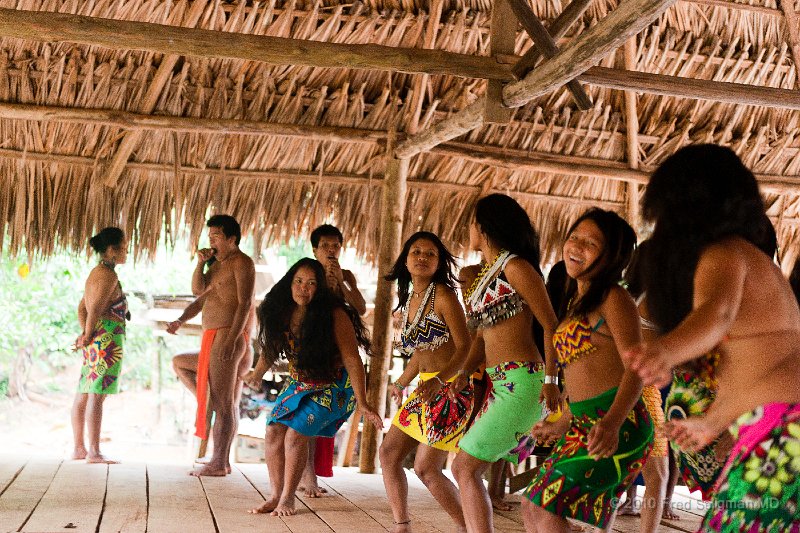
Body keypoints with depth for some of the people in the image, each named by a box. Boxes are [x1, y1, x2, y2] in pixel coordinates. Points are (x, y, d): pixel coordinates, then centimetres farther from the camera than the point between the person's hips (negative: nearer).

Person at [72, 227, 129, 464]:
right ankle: (94, 452, -11)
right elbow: (95, 309, -16)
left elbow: (82, 308, 17)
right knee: (97, 395, -11)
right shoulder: (109, 275, -11)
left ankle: (79, 448, 16)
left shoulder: (96, 273, 18)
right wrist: (88, 337, -5)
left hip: (95, 341, 10)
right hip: (107, 338, -10)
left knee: (83, 395, 10)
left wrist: (85, 333, 5)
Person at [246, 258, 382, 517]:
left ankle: (288, 498, -2)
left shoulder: (334, 315, -23)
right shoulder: (281, 312, -7)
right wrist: (257, 374, 25)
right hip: (299, 383, 6)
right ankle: (276, 496, 8)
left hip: (332, 386, -6)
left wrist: (362, 403, -28)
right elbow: (271, 346, 13)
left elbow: (352, 360, -24)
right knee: (274, 432, -6)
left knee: (296, 435, -18)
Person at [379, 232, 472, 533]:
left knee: (426, 468, -9)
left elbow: (465, 347, -18)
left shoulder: (443, 296, -13)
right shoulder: (410, 299, 11)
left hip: (451, 389, -9)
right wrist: (401, 383, 29)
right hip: (426, 389, 9)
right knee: (389, 453, 7)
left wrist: (440, 379, -32)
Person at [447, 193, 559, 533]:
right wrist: (465, 373, 1)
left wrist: (551, 382, -19)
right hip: (497, 385, 9)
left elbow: (551, 327, -11)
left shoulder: (515, 268, -9)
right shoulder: (485, 276, 17)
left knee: (466, 468, -11)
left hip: (520, 382, -9)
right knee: (464, 467, 8)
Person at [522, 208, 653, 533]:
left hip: (617, 424, -9)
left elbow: (636, 366, -19)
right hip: (584, 423, 9)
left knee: (545, 505, -15)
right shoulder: (576, 302, 18)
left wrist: (612, 422, -34)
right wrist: (563, 424, 31)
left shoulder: (613, 299, -9)